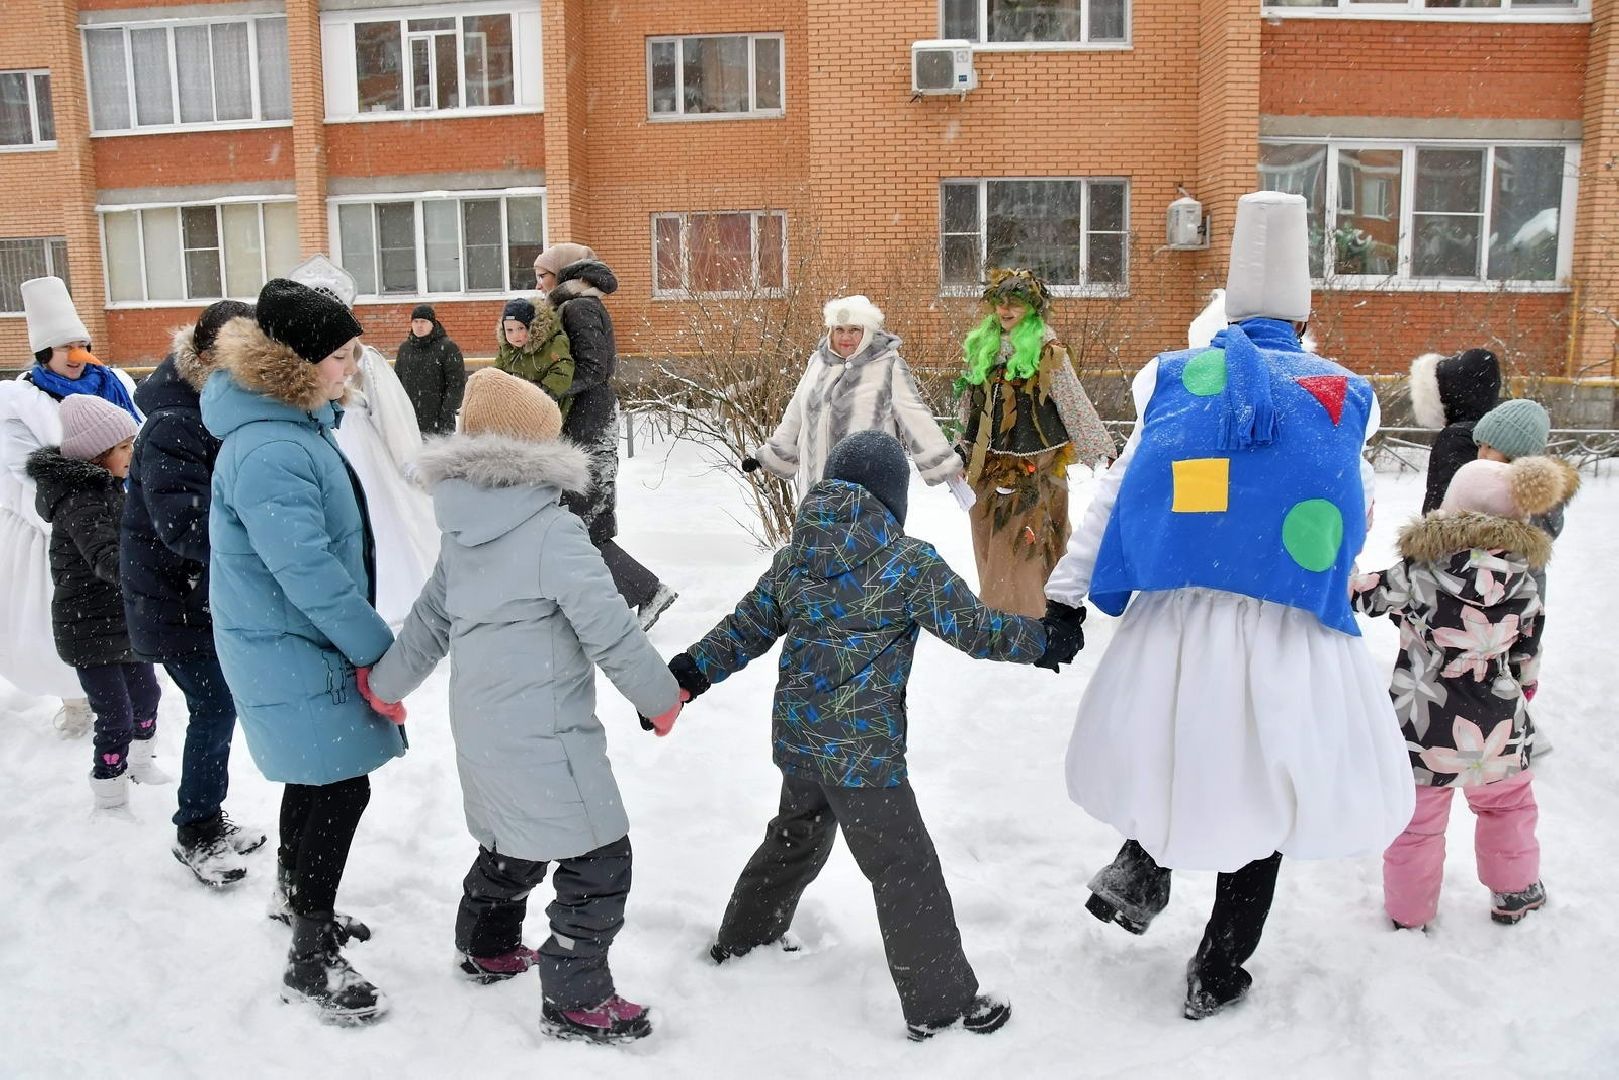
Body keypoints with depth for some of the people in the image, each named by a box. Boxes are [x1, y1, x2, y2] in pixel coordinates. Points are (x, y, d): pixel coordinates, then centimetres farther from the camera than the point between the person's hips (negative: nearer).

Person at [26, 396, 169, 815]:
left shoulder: (104, 485, 6)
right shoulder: (79, 500, -25)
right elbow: (106, 559, -41)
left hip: (123, 619, 10)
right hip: (91, 630, -10)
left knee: (146, 693, 23)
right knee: (116, 719, -2)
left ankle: (140, 764, 45)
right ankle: (110, 805, 13)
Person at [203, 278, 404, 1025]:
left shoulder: (299, 425, 5)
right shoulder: (270, 454, -28)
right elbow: (309, 574, -28)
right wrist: (380, 650, -19)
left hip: (297, 642, 10)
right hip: (291, 652, -10)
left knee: (319, 778, 23)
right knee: (341, 789, -3)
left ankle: (295, 897, 46)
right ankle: (311, 964, 10)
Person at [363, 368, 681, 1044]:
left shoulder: (462, 534, 5)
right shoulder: (554, 532, -19)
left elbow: (429, 619, 16)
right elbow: (610, 632, -18)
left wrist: (388, 683, 30)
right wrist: (661, 697, -4)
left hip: (480, 728, 9)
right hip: (544, 735, -9)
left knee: (512, 842, 28)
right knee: (599, 861, 3)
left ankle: (487, 949, 45)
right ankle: (576, 1002, 11)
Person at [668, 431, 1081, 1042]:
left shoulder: (796, 554, 4)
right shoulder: (910, 563, -13)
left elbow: (747, 627, 7)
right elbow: (974, 627, -8)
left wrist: (689, 674, 16)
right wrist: (1045, 642, 7)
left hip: (796, 739, 7)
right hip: (862, 750, -7)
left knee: (796, 836, 29)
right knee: (906, 870, 4)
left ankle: (742, 941, 46)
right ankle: (940, 1003, 13)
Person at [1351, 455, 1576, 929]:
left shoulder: (1418, 575, -18)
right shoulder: (1524, 583, -5)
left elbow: (1363, 593, -5)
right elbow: (1528, 658, 5)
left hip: (1425, 730, -3)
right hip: (1499, 730, 3)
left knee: (1416, 821, 13)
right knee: (1508, 805, 28)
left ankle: (1409, 914, 26)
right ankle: (1515, 894, 44)